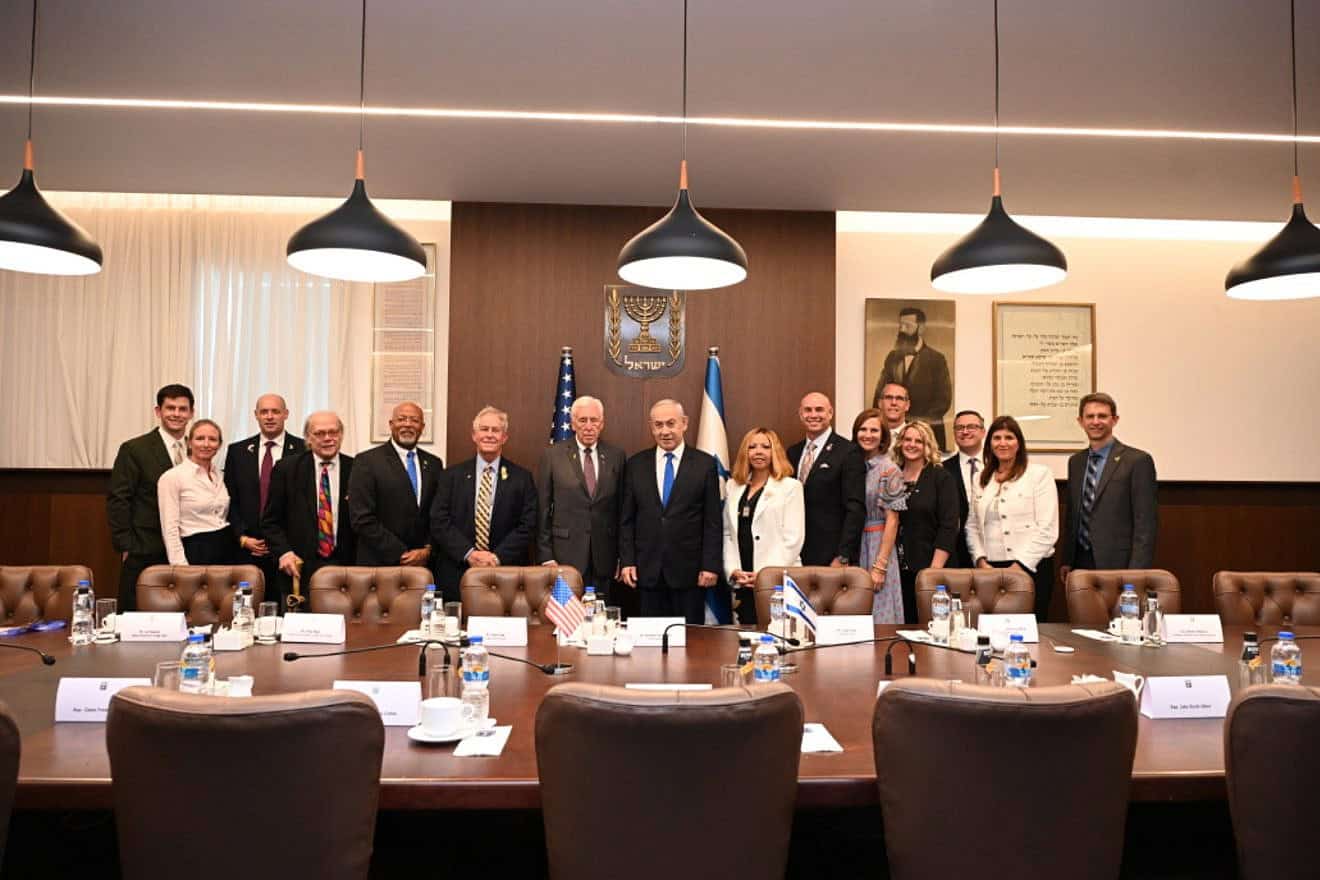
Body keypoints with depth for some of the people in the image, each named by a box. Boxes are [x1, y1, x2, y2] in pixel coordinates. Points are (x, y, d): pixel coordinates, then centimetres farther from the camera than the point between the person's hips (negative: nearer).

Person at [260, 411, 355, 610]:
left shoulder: (355, 470, 2)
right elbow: (270, 520, 6)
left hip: (346, 568, 0)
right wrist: (283, 552, -9)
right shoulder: (286, 468, 2)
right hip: (299, 568, 0)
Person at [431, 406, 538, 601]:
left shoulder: (522, 478, 5)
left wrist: (498, 557, -12)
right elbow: (439, 522, 0)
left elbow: (527, 526, -1)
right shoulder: (452, 476, 7)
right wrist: (469, 553, -12)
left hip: (505, 577, -1)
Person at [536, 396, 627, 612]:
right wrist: (546, 557, -3)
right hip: (566, 556, -1)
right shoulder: (552, 455, 1)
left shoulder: (617, 456, 6)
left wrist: (622, 556, 6)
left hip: (605, 561, 2)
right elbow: (542, 511, 2)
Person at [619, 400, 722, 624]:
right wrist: (627, 561, 0)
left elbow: (713, 521, -1)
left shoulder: (705, 464, 1)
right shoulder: (635, 465, 7)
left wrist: (710, 566, -6)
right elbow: (626, 519, 8)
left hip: (689, 571, -2)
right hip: (648, 571, 2)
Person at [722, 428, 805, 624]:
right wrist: (733, 570, -1)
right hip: (743, 584, 4)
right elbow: (727, 534, 12)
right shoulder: (733, 486, 14)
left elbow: (792, 539, -7)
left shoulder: (790, 487, 0)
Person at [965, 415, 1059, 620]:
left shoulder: (1040, 474, 1)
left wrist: (1019, 566, -11)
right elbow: (972, 526, 15)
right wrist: (981, 561, 0)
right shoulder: (981, 479, 15)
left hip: (1031, 567, -3)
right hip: (989, 569, 4)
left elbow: (1047, 530, -6)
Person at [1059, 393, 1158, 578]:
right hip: (1080, 562, 5)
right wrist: (1067, 561, 11)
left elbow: (1146, 522, -10)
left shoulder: (1138, 460, -7)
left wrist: (1136, 572, -15)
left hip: (1117, 563, -5)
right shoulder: (1075, 461, 12)